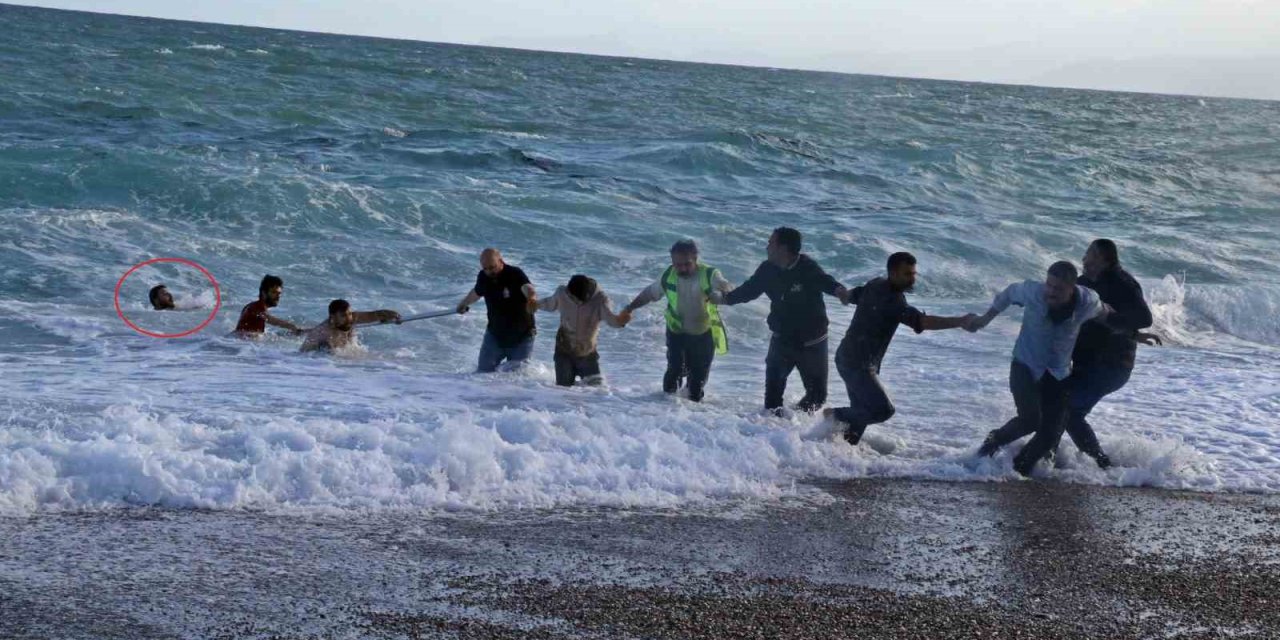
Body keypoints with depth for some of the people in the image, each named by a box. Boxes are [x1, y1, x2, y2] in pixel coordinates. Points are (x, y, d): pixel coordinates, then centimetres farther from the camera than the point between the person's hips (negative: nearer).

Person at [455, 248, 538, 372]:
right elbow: (476, 292, 17)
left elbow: (527, 288, -45)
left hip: (521, 336, -4)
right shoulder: (483, 277, -7)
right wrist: (464, 304, 38)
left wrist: (532, 298, -70)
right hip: (495, 335, 4)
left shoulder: (515, 274, -23)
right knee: (484, 371, -1)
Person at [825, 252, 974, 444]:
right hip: (857, 363, -10)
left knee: (863, 412, 14)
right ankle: (837, 416, 1)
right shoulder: (891, 299, -25)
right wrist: (960, 321, -37)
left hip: (848, 358, 10)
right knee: (883, 410, -16)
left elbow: (849, 296, 23)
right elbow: (922, 321, -35)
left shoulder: (875, 285, 5)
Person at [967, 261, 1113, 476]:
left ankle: (1019, 468, 20)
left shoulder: (1087, 302, -20)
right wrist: (985, 319, 7)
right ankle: (995, 440, 7)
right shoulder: (1032, 292, -24)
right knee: (1030, 419, -23)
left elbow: (1103, 312, 5)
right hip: (1025, 366, -2)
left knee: (1050, 434, -2)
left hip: (1058, 374, 2)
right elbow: (1011, 292, 0)